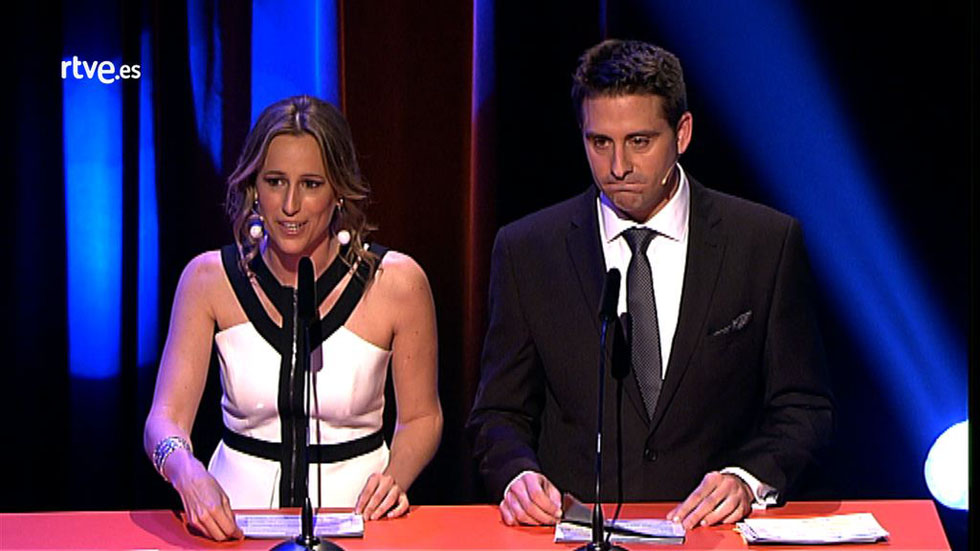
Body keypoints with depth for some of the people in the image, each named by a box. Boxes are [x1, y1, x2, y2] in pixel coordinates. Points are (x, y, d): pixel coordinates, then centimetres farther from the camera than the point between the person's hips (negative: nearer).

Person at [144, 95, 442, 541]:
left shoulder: (396, 282, -4)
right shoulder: (209, 280, -1)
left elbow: (421, 417, 10)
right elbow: (165, 419, -9)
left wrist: (394, 479, -11)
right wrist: (188, 475, -31)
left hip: (352, 507, 0)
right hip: (238, 509, 1)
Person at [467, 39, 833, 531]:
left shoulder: (766, 242, 3)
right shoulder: (526, 251, 5)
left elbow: (804, 407, 6)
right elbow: (500, 413, 8)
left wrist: (748, 479, -13)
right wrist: (519, 473, -14)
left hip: (714, 527, -1)